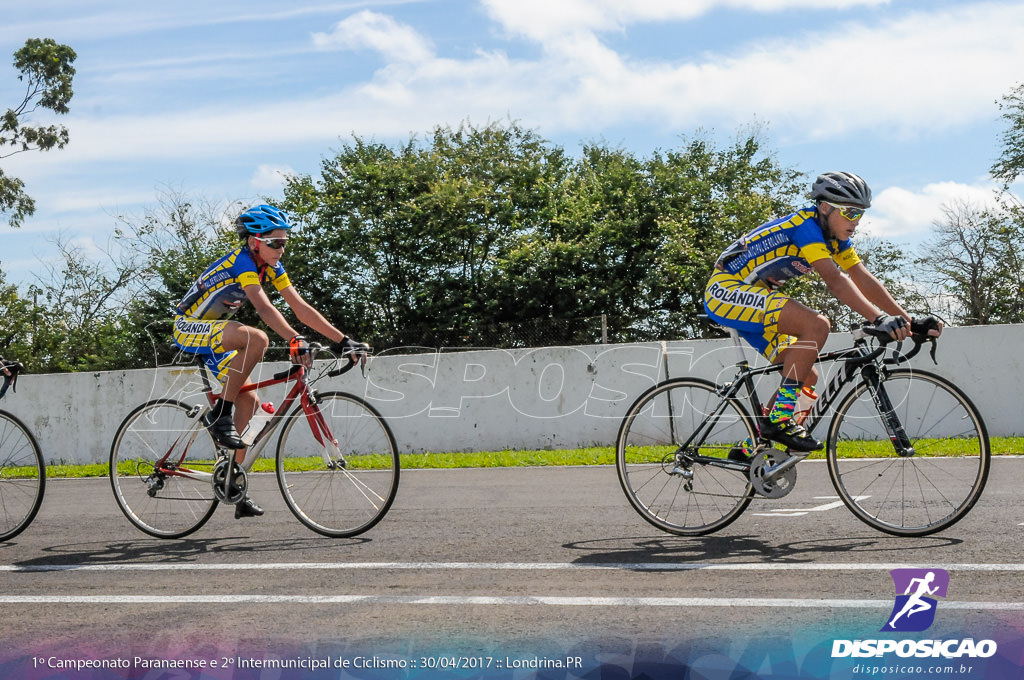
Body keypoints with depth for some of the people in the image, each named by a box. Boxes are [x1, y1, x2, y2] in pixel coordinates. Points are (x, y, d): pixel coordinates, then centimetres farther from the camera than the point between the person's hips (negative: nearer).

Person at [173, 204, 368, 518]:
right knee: (256, 339, -33)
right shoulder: (241, 261, -25)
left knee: (249, 400, -1)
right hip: (189, 327, -9)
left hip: (213, 334, 9)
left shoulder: (271, 267, 0)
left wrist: (343, 340, -12)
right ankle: (219, 415, -20)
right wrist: (295, 340, -52)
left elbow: (301, 307, -5)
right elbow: (264, 307, -39)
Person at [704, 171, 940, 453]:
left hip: (749, 298, 10)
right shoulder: (806, 225, -20)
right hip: (725, 289, -10)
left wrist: (908, 320, -6)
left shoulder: (835, 237, 8)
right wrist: (880, 319, -39)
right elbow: (835, 280, -31)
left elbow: (865, 280, 3)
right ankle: (779, 419, -24)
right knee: (817, 324, -28)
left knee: (808, 377, 5)